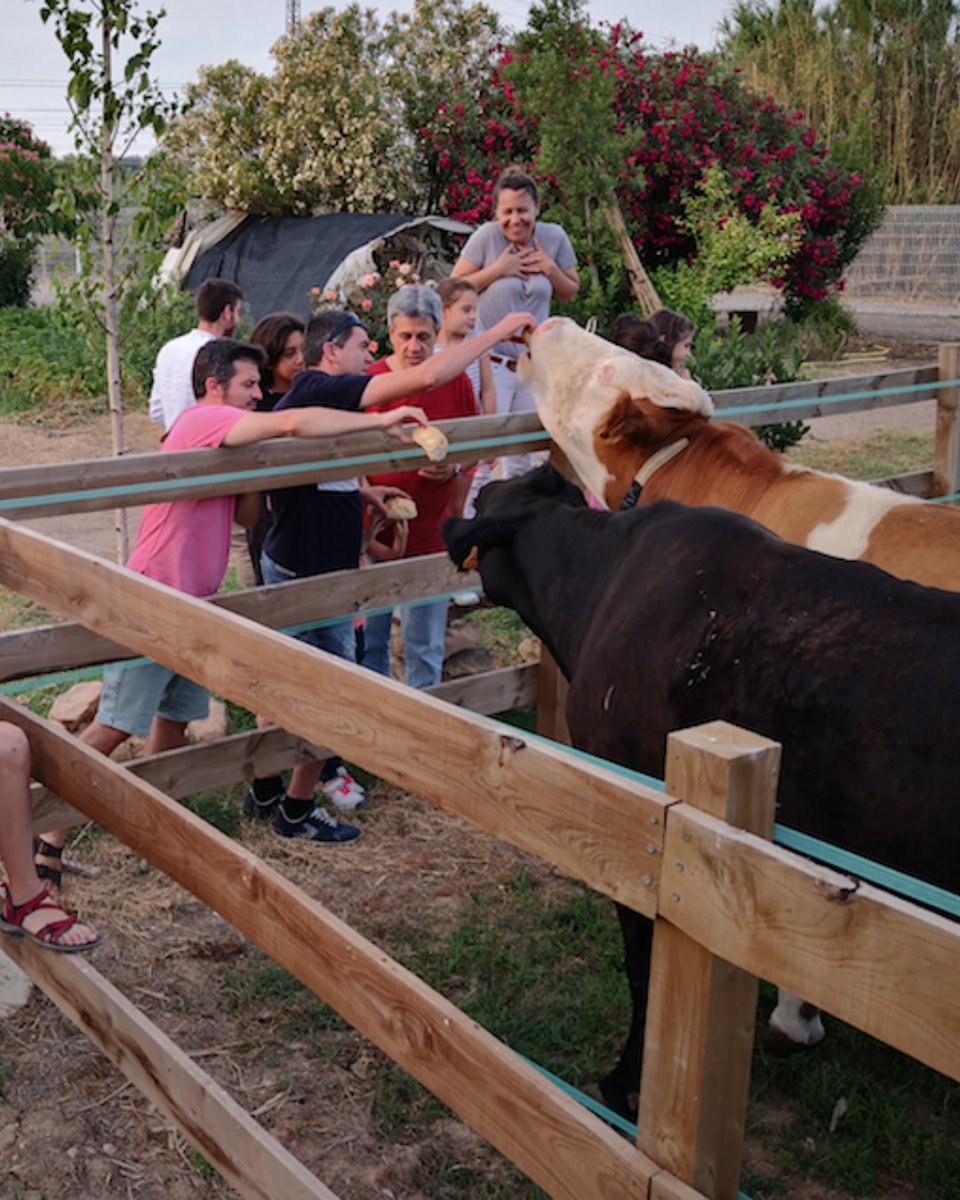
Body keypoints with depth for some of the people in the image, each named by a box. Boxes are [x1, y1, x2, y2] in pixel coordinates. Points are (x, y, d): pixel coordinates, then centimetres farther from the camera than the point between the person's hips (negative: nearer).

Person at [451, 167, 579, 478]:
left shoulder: (554, 237, 0)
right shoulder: (486, 236, -9)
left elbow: (570, 292, 10)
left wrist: (551, 269, -8)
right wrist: (496, 269, -16)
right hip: (490, 360, -4)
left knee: (524, 452, 14)